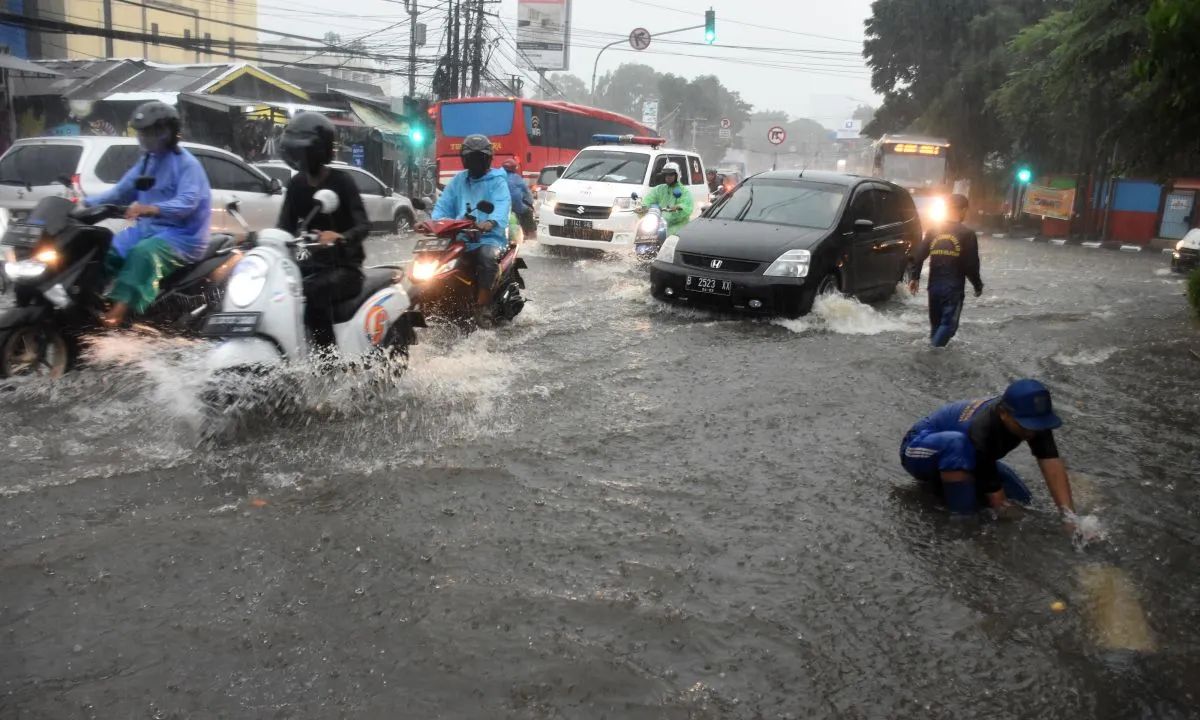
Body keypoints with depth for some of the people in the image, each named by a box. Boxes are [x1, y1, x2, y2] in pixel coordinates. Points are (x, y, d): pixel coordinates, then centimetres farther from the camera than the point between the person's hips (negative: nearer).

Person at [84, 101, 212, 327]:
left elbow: (187, 202, -28)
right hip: (149, 228, 9)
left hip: (183, 235, -9)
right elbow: (121, 191, 15)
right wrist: (87, 203, 1)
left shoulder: (186, 164, -12)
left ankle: (120, 309, -43)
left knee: (143, 253, -35)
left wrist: (150, 209, -44)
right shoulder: (147, 161, 16)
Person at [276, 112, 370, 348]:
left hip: (345, 265, -7)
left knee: (314, 291, -35)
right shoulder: (297, 184, 8)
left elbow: (363, 225, -22)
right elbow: (285, 226, 5)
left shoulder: (341, 181, -11)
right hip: (313, 262, 7)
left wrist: (340, 238, -43)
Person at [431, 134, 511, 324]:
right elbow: (443, 205, 12)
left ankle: (482, 306, -32)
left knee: (487, 256, -36)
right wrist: (434, 221, -12)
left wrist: (491, 222, -38)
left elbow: (502, 205, -16)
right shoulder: (458, 181, 20)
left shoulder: (497, 181, 4)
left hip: (488, 237, -5)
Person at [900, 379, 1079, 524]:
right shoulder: (982, 431, -39)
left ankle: (938, 482, 9)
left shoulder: (1031, 417, -21)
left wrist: (1070, 515, -36)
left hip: (964, 459, 7)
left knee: (1020, 499, -3)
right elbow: (995, 494, -33)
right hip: (921, 451, -7)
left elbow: (1052, 464, -28)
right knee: (957, 443, -41)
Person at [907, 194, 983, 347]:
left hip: (934, 286, 5)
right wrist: (978, 286, 6)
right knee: (949, 324, -1)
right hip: (954, 288, -5)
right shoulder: (967, 234, -7)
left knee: (936, 323, 18)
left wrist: (914, 277, 7)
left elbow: (917, 256, 0)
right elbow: (971, 265, -7)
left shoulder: (933, 230, 4)